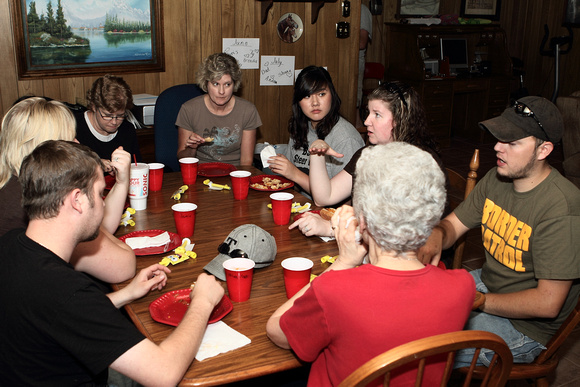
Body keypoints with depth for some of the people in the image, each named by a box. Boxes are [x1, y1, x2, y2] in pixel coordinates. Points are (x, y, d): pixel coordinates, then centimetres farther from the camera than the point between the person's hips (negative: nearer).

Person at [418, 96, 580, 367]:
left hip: (525, 328, -8)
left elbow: (547, 303, -26)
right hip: (485, 282, 8)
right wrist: (435, 238, -18)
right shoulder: (496, 179, -2)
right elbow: (452, 224, 7)